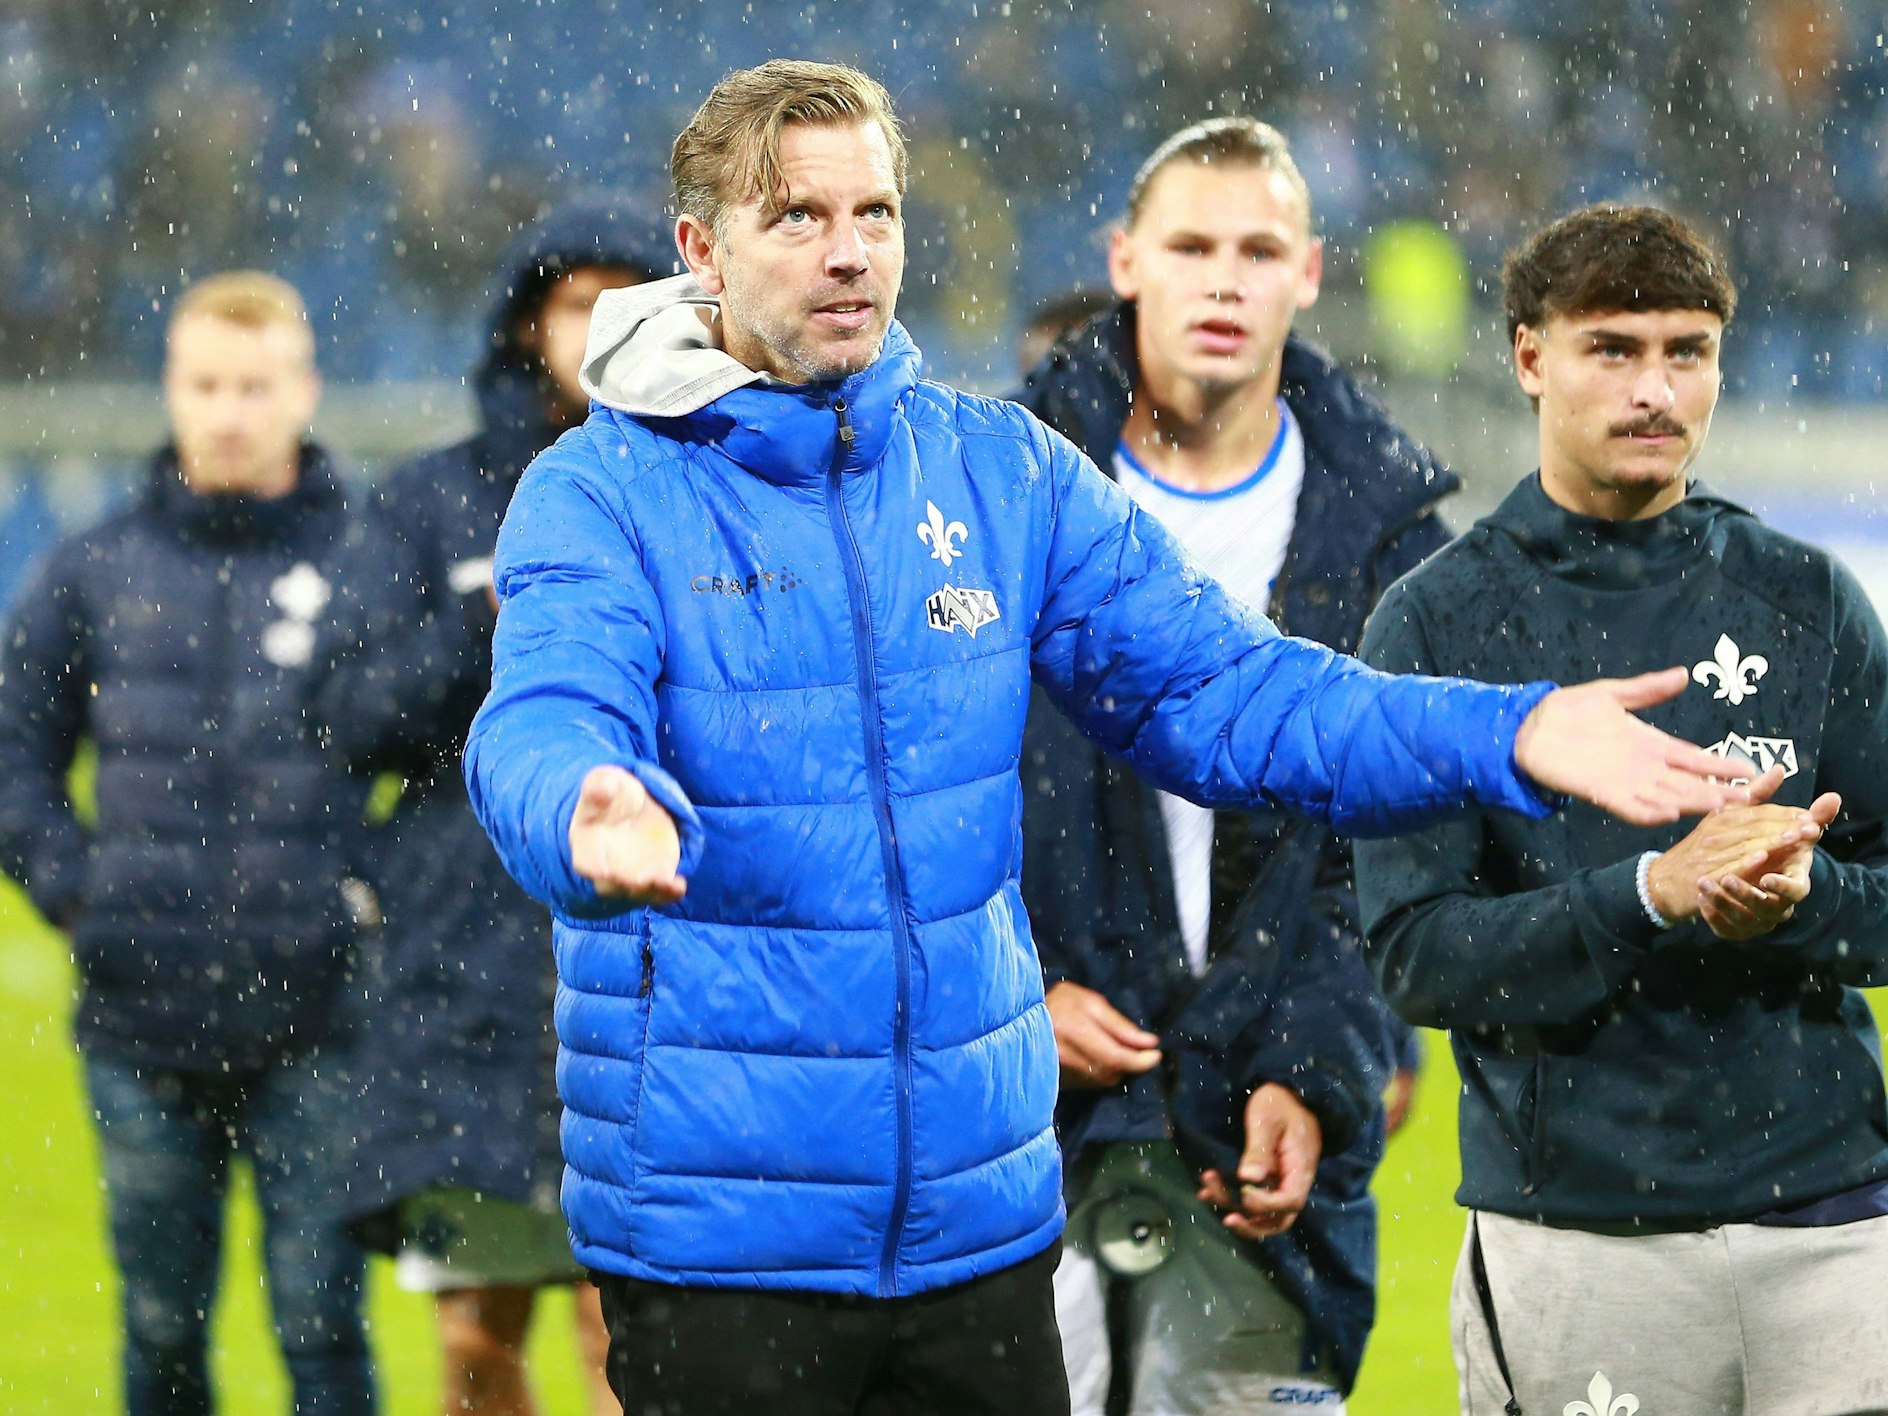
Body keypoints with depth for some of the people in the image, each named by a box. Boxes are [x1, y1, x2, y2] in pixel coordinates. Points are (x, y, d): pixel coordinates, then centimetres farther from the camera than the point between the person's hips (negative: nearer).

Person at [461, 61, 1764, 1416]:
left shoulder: (1001, 469, 8)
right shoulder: (599, 495, -6)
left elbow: (1223, 689, 5)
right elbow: (545, 728, -24)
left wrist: (1510, 736, -9)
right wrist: (593, 818, -50)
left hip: (980, 1201, 4)